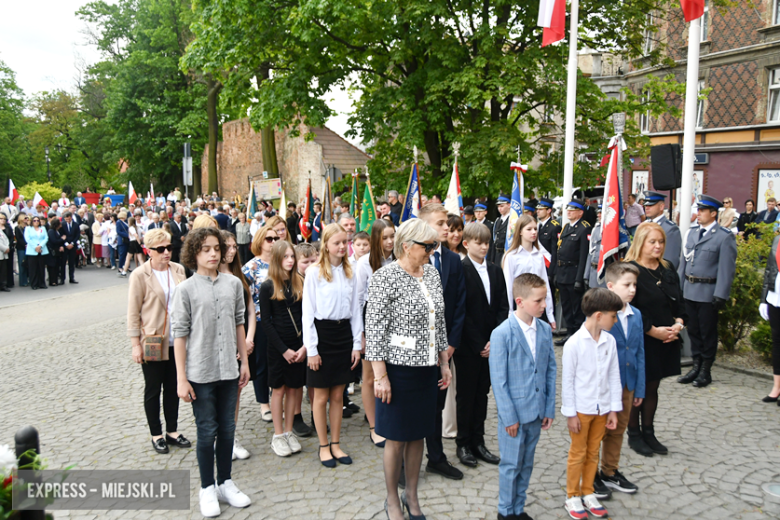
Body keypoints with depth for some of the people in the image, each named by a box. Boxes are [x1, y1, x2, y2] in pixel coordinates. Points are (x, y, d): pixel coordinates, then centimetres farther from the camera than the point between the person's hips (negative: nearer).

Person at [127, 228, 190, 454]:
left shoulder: (178, 270, 2)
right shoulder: (140, 275, -10)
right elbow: (133, 312, -8)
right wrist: (135, 344, -10)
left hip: (176, 340, 4)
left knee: (173, 387, 14)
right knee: (153, 389, 10)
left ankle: (172, 431, 29)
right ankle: (156, 435, 24)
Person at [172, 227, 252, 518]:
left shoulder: (233, 284, 3)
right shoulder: (186, 289, -7)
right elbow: (180, 334, -7)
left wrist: (244, 362, 9)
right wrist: (181, 378, -8)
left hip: (229, 371, 3)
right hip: (200, 373, -3)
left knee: (227, 430, 13)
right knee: (207, 432, 7)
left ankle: (225, 483, 30)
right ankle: (207, 489, 25)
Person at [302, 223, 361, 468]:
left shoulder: (349, 272, 7)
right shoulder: (314, 272, -7)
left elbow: (354, 310, 10)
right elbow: (308, 312, -7)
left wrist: (356, 344, 5)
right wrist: (311, 349, -11)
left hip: (344, 333, 4)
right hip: (322, 332, -4)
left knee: (338, 394, 12)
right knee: (321, 396, 6)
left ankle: (336, 444, 25)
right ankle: (323, 447, 21)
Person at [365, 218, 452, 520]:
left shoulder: (432, 273, 6)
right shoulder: (385, 277, -14)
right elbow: (375, 328, -15)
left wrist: (444, 362, 14)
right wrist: (380, 376, -16)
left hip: (427, 369, 6)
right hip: (398, 369, -6)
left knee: (418, 434, 16)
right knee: (397, 438, 8)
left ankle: (411, 495, 34)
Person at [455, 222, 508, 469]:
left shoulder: (495, 271, 9)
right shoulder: (460, 270, -10)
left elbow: (503, 307, 6)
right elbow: (460, 311, -13)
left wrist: (494, 340, -6)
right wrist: (478, 344, -13)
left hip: (490, 344, 5)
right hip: (467, 345, -5)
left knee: (482, 392, 13)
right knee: (466, 394, 6)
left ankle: (478, 442, 24)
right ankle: (463, 444, 19)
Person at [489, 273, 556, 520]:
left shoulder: (545, 330, 0)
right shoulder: (502, 334, -16)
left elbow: (551, 370, 6)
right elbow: (498, 380, -14)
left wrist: (549, 408, 4)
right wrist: (509, 416, -13)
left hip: (536, 411, 5)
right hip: (514, 412, -5)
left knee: (526, 464, 18)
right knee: (511, 465, 9)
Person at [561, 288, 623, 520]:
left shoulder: (609, 341, -3)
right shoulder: (574, 343, -18)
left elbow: (614, 376, 3)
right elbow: (567, 380, -12)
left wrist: (614, 409, 4)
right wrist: (570, 413, -10)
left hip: (602, 408, 5)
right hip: (581, 409, -4)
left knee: (593, 452, 17)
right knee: (578, 453, 10)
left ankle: (587, 493, 33)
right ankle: (572, 496, 26)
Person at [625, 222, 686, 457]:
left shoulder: (668, 269, 9)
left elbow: (679, 300, 12)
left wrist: (678, 323, -5)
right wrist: (653, 330, -18)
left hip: (666, 341, 7)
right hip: (641, 341, -6)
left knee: (652, 387, 16)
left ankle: (648, 432, 29)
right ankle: (634, 435, 21)